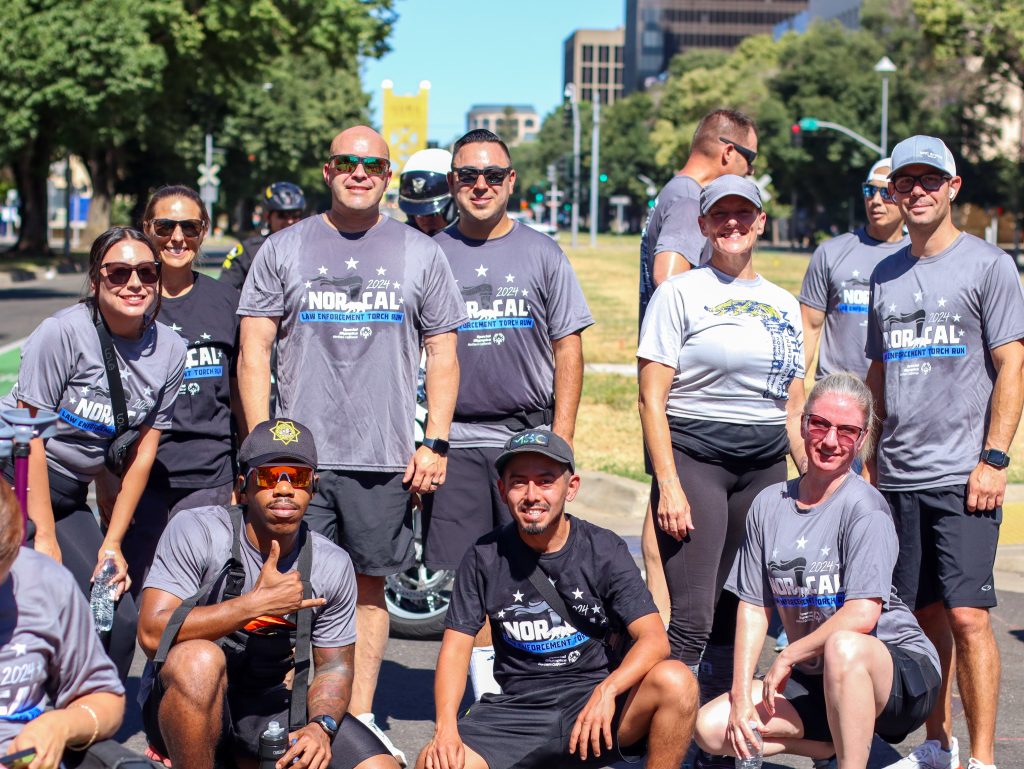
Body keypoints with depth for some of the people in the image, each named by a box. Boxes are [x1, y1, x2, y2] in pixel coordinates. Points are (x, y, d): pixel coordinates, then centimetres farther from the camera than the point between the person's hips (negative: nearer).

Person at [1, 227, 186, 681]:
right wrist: (45, 538, -16)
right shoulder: (63, 332, -16)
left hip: (69, 499, 6)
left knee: (121, 619, -1)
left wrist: (112, 544, 2)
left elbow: (143, 451, 5)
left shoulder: (169, 351, 0)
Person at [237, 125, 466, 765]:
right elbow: (254, 351, 6)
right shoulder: (284, 249, 8)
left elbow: (443, 354, 9)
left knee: (370, 584, 6)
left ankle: (360, 714, 16)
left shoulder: (421, 254, 9)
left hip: (386, 458, 0)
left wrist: (435, 444, 1)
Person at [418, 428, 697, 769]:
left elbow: (654, 638, -12)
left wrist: (607, 691, -32)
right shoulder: (485, 557, 0)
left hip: (595, 698, 0)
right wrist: (446, 728, -19)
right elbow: (456, 647, -1)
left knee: (676, 682, -30)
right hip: (516, 709, 1)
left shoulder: (605, 551, -3)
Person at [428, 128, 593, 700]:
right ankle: (484, 682, 11)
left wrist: (560, 440, -3)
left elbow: (568, 350, 5)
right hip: (454, 439, 1)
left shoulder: (542, 253, 7)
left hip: (530, 436, 0)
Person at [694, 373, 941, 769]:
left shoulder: (863, 506, -14)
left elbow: (863, 615, -23)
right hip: (815, 681, 7)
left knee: (843, 647, -39)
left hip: (902, 673, -7)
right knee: (711, 727, -9)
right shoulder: (770, 504, 4)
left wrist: (787, 657, -13)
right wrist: (741, 694, -3)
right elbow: (754, 606, 7)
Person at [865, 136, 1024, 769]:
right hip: (899, 477, 5)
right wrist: (866, 461, 16)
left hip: (962, 476, -5)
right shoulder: (885, 276, 15)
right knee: (926, 616, 10)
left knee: (967, 616, -11)